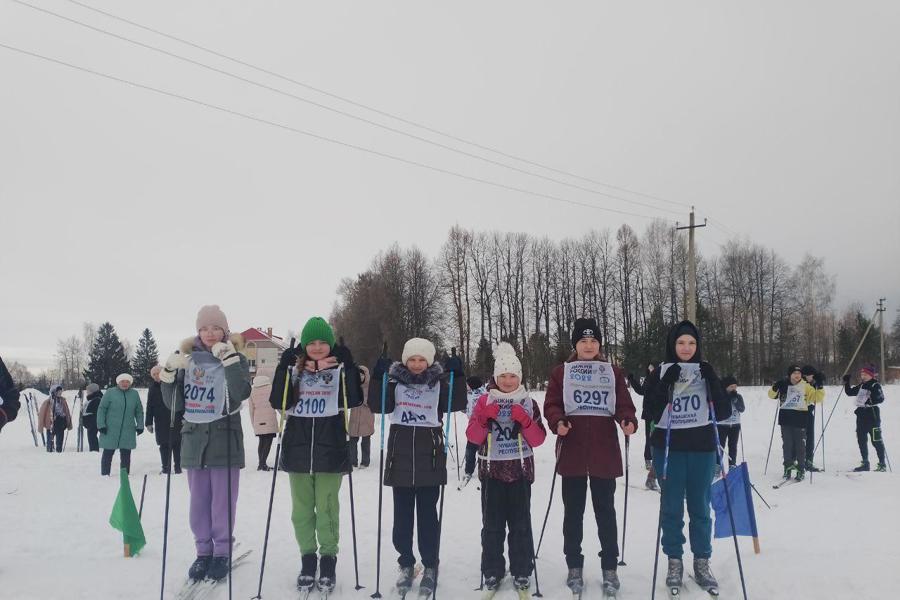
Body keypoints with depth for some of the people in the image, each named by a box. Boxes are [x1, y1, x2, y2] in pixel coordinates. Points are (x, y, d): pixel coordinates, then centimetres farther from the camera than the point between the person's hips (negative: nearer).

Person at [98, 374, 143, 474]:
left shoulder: (134, 394, 7)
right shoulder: (110, 392, -2)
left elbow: (139, 411, 13)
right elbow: (101, 409, -1)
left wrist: (140, 425, 7)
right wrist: (101, 424, -8)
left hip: (128, 431, 2)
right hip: (110, 430, -2)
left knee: (126, 454, 5)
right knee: (108, 453, 4)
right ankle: (105, 474, 13)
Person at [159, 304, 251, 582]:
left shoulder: (236, 358, -2)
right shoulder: (187, 358, 7)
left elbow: (241, 393, -20)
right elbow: (174, 404, 6)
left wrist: (229, 358, -25)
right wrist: (169, 373, -8)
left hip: (225, 439, -3)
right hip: (194, 438, 3)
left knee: (223, 502, 2)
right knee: (199, 502, 10)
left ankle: (222, 552, 16)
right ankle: (203, 551, 23)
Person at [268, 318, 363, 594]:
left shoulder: (341, 364, 1)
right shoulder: (293, 364, 5)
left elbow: (354, 400, -10)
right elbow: (278, 402, -4)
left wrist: (346, 369, -19)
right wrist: (288, 369, -15)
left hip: (330, 447, -2)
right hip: (298, 447, 2)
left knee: (327, 508, 2)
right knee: (302, 508, 9)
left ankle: (328, 560, 17)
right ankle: (308, 559, 24)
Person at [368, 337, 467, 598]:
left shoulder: (439, 382, 3)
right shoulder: (395, 381, 4)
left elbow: (457, 404, -7)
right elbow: (378, 406, -6)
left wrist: (458, 376, -18)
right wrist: (377, 378, -18)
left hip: (430, 456, -1)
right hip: (401, 455, 1)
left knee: (427, 514, 3)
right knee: (402, 514, 8)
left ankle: (430, 567, 15)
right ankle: (406, 564, 21)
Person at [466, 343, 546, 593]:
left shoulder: (529, 402, 3)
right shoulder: (485, 400, 2)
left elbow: (538, 439, -1)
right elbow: (472, 437, -3)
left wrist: (524, 421, -17)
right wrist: (485, 418, -19)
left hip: (520, 470, 0)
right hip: (492, 470, 0)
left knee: (520, 523, 4)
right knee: (492, 524, 5)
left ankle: (521, 571, 14)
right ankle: (492, 571, 15)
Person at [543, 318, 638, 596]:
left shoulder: (613, 372, 8)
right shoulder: (561, 372, 5)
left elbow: (623, 405, 4)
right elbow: (551, 405, 1)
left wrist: (628, 422, -17)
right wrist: (558, 422, -19)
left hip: (605, 451, 1)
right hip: (572, 451, 0)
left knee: (605, 510, 8)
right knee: (573, 511, 9)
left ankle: (609, 568, 19)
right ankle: (574, 566, 20)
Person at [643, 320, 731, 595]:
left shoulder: (707, 371, 5)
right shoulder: (660, 373, -1)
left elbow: (723, 412, -2)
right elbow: (652, 413, -9)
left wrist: (712, 381, -14)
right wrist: (666, 385, -20)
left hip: (702, 448, 1)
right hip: (669, 448, -1)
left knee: (699, 506, 8)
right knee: (671, 507, 5)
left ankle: (702, 562, 20)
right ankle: (674, 561, 16)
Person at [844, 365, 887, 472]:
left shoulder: (875, 385, -7)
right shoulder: (861, 386, 15)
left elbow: (881, 398, -18)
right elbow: (849, 392, 22)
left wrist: (872, 401, -33)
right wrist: (846, 383, 10)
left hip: (872, 414, -8)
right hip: (861, 414, 8)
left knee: (876, 440, -5)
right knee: (861, 440, 10)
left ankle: (882, 464, 3)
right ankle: (865, 463, 18)